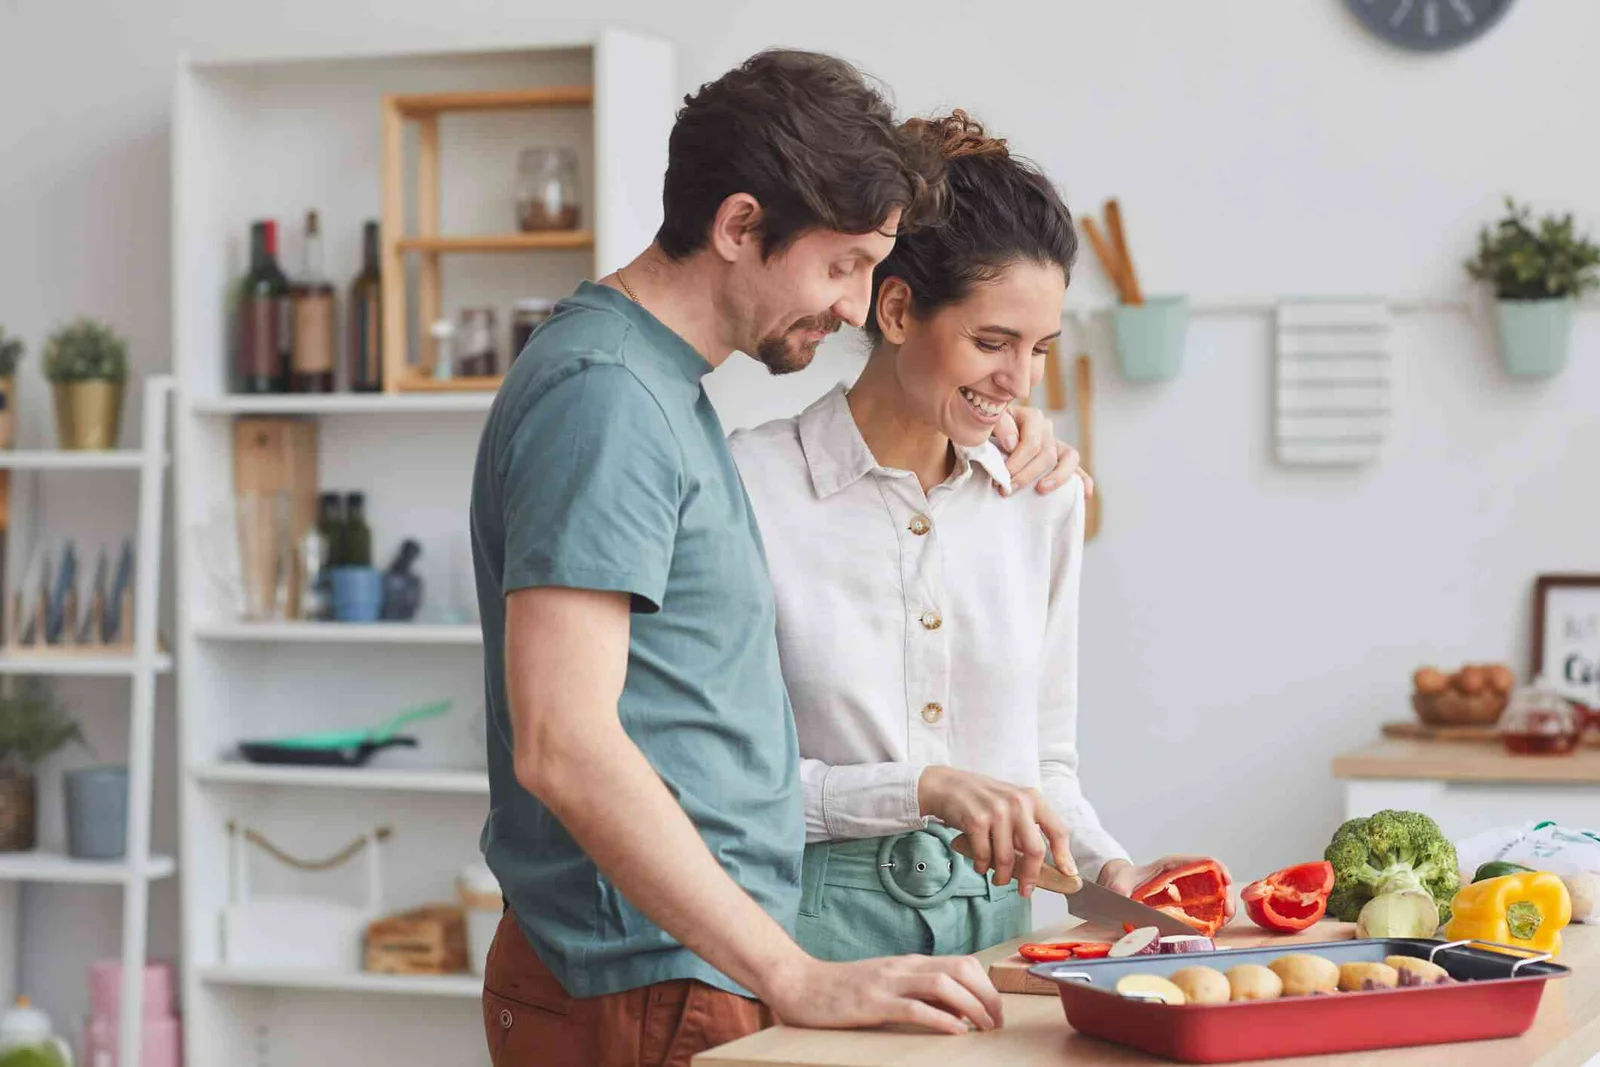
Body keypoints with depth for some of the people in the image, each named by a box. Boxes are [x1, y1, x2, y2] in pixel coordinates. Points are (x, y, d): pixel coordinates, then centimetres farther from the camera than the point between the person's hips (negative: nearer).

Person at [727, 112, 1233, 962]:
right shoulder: (754, 484, -6)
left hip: (992, 914, 4)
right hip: (814, 919, -4)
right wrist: (925, 789, -16)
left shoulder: (1045, 497, 10)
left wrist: (1110, 870, 1)